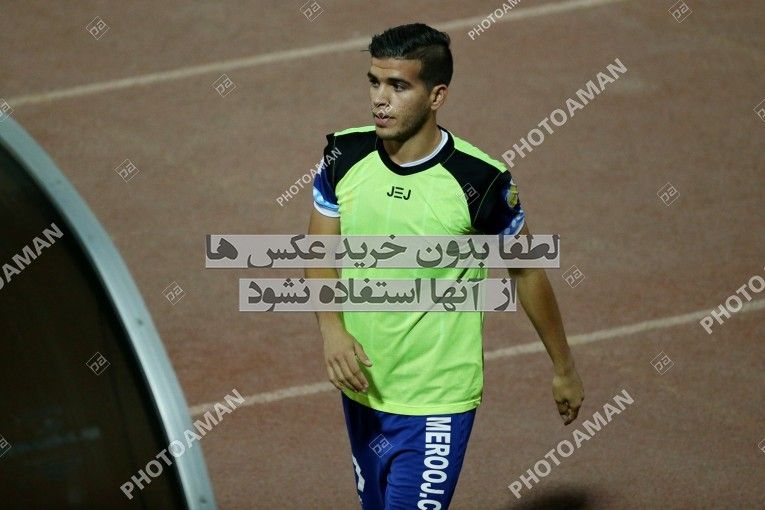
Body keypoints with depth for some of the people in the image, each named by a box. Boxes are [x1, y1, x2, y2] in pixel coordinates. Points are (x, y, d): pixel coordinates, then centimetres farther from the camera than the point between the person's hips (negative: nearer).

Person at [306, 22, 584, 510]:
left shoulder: (481, 181, -17)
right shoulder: (345, 156, -5)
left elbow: (527, 271, -2)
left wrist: (564, 369, 7)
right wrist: (332, 329, -16)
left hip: (437, 402, -5)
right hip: (361, 388, 5)